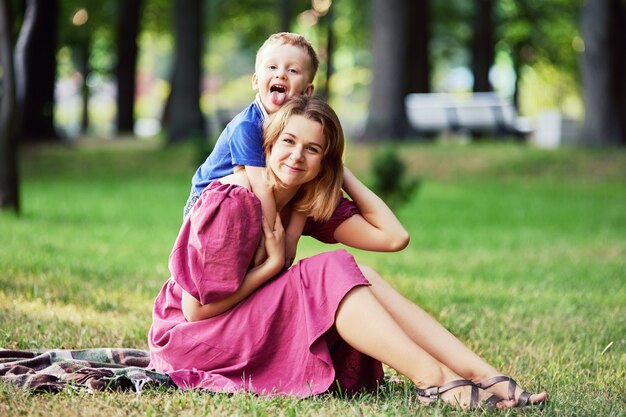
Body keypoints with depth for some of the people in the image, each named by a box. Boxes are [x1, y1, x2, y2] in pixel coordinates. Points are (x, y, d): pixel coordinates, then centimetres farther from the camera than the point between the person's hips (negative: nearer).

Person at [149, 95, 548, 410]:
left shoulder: (309, 202, 4)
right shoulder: (231, 203, -21)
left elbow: (394, 236, -5)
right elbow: (198, 309, -20)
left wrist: (343, 173, -2)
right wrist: (274, 263, -16)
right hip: (193, 337, -8)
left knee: (361, 278, -14)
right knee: (333, 271, -26)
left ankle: (483, 374, -23)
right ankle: (433, 379, -32)